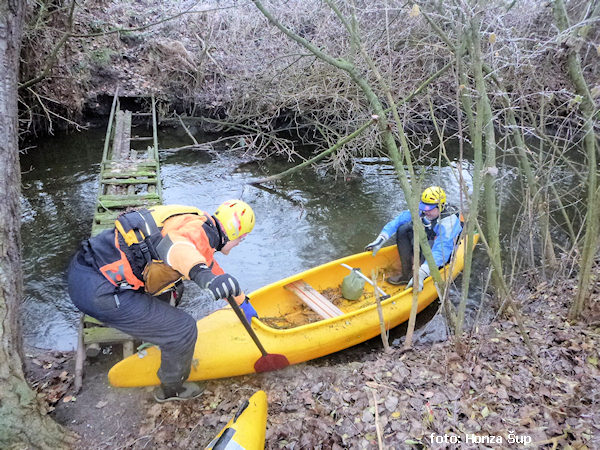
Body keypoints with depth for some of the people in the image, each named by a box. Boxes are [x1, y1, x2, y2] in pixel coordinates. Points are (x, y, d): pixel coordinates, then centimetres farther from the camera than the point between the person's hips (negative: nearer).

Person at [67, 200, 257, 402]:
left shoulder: (198, 224, 18)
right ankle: (172, 388, 25)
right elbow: (175, 247, -38)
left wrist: (244, 302, 41)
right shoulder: (200, 231, -13)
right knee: (183, 329, -1)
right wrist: (202, 274, -55)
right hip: (99, 292, -10)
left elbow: (216, 273, 31)